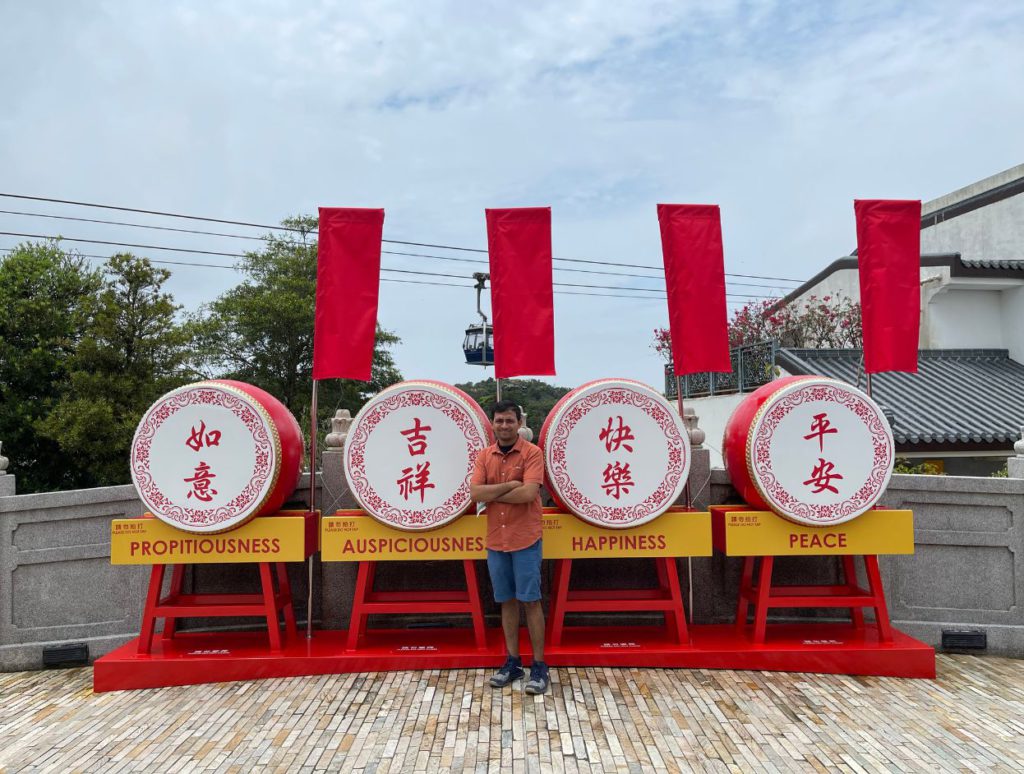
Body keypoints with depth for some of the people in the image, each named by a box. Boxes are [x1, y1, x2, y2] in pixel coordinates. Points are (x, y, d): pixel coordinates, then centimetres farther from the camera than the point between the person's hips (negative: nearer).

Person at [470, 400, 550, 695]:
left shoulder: (531, 453, -8)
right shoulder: (484, 456, 6)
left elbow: (528, 493, -21)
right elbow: (475, 493, -6)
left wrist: (492, 493, -10)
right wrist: (510, 485, -15)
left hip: (525, 540, -4)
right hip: (495, 541, 4)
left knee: (531, 601, 1)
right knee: (507, 601, 12)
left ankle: (539, 666, 11)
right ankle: (513, 662, 24)